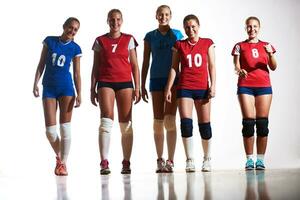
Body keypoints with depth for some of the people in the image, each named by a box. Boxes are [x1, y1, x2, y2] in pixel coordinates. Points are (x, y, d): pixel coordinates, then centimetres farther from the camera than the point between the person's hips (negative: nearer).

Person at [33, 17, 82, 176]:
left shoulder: (75, 48, 2)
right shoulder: (49, 41, 3)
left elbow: (77, 74, 3)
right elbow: (41, 64, 6)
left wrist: (79, 94, -5)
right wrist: (35, 83, -2)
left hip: (66, 88, 0)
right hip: (49, 88, 1)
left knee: (65, 127, -2)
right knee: (50, 130, -3)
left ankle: (63, 163, 5)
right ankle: (59, 156, 22)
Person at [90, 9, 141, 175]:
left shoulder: (129, 40, 10)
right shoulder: (100, 41, 10)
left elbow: (134, 66, 8)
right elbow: (95, 67, 11)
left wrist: (137, 87, 1)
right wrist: (92, 89, 5)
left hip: (125, 82, 1)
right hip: (105, 82, -1)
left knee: (126, 124, 1)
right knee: (106, 120, -14)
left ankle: (126, 163, 5)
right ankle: (104, 163, -17)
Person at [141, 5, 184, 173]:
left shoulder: (177, 35, 6)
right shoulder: (150, 37, 9)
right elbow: (146, 62, 10)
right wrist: (142, 85, 6)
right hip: (156, 79, 2)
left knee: (170, 120, -11)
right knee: (158, 121, 3)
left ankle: (170, 161, -10)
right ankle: (160, 160, 10)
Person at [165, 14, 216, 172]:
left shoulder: (207, 43, 8)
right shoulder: (179, 45, 9)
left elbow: (212, 66, 6)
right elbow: (174, 68, 8)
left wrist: (213, 86, -4)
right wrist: (168, 88, 2)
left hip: (202, 88, 0)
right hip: (185, 88, 0)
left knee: (204, 124, 3)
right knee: (186, 122, -11)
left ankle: (207, 159, 18)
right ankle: (189, 160, -4)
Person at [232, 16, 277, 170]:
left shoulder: (266, 46, 14)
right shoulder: (240, 46, 10)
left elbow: (273, 67, 7)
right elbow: (236, 66, 1)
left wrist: (270, 54, -11)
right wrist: (239, 70, -22)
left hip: (264, 86, 2)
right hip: (245, 86, -1)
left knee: (262, 123, -3)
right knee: (248, 122, -8)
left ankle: (260, 159, 0)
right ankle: (249, 159, -4)